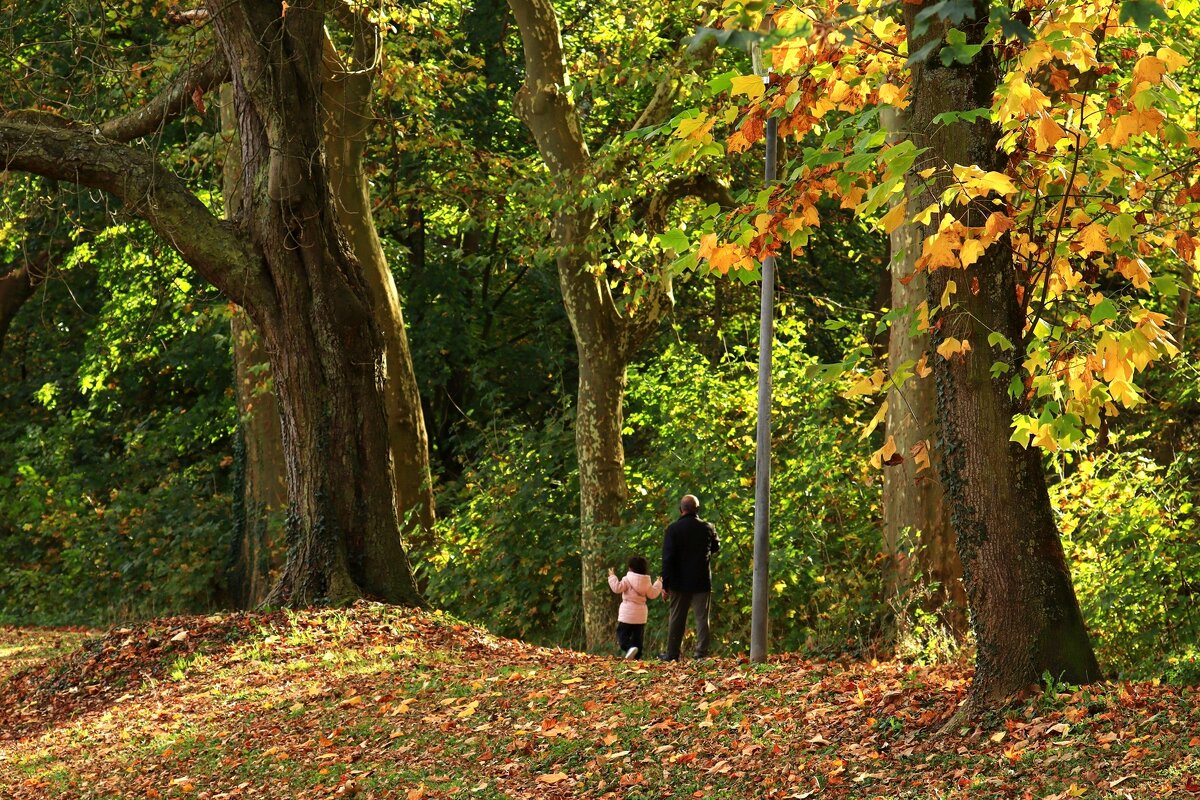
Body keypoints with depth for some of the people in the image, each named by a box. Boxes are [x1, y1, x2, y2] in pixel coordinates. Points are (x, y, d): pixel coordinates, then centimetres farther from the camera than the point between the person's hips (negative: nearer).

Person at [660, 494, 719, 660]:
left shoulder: (673, 529, -8)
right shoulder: (707, 528, -2)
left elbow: (668, 557, -9)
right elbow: (716, 547, 17)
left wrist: (665, 583, -6)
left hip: (680, 582, -1)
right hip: (702, 581, 1)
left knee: (676, 619, 8)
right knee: (701, 617, 4)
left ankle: (672, 653, 12)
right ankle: (702, 652, -3)